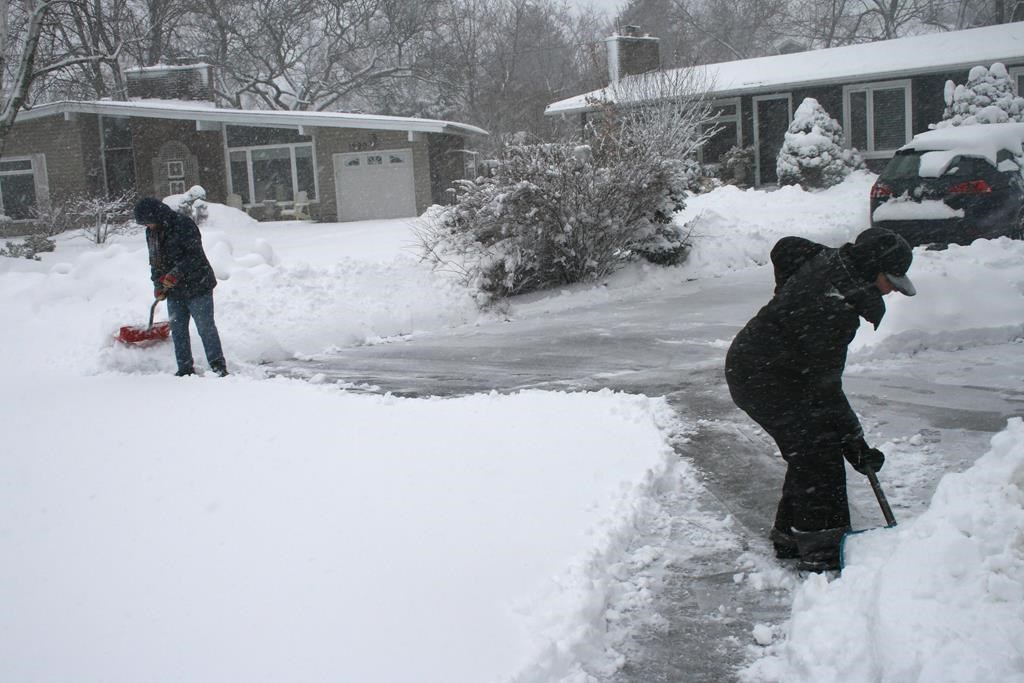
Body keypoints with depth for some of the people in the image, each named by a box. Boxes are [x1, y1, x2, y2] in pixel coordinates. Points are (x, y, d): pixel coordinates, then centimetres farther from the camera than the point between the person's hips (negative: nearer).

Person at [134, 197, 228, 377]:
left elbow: (195, 256, -20)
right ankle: (185, 369, 15)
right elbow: (155, 261, 16)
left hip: (197, 286, -7)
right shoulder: (152, 232, 8)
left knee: (206, 328, -3)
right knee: (178, 330, 8)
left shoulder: (184, 224, -16)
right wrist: (158, 284, 3)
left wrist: (176, 273, -27)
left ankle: (219, 366, 5)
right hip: (174, 291, 7)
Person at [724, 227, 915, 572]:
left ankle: (790, 536, 24)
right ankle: (821, 551, -1)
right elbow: (824, 388, -26)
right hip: (760, 378, -10)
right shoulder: (835, 305, -29)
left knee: (809, 450, 13)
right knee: (818, 450, -8)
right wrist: (855, 443, -20)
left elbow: (785, 247, 19)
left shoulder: (828, 260, -3)